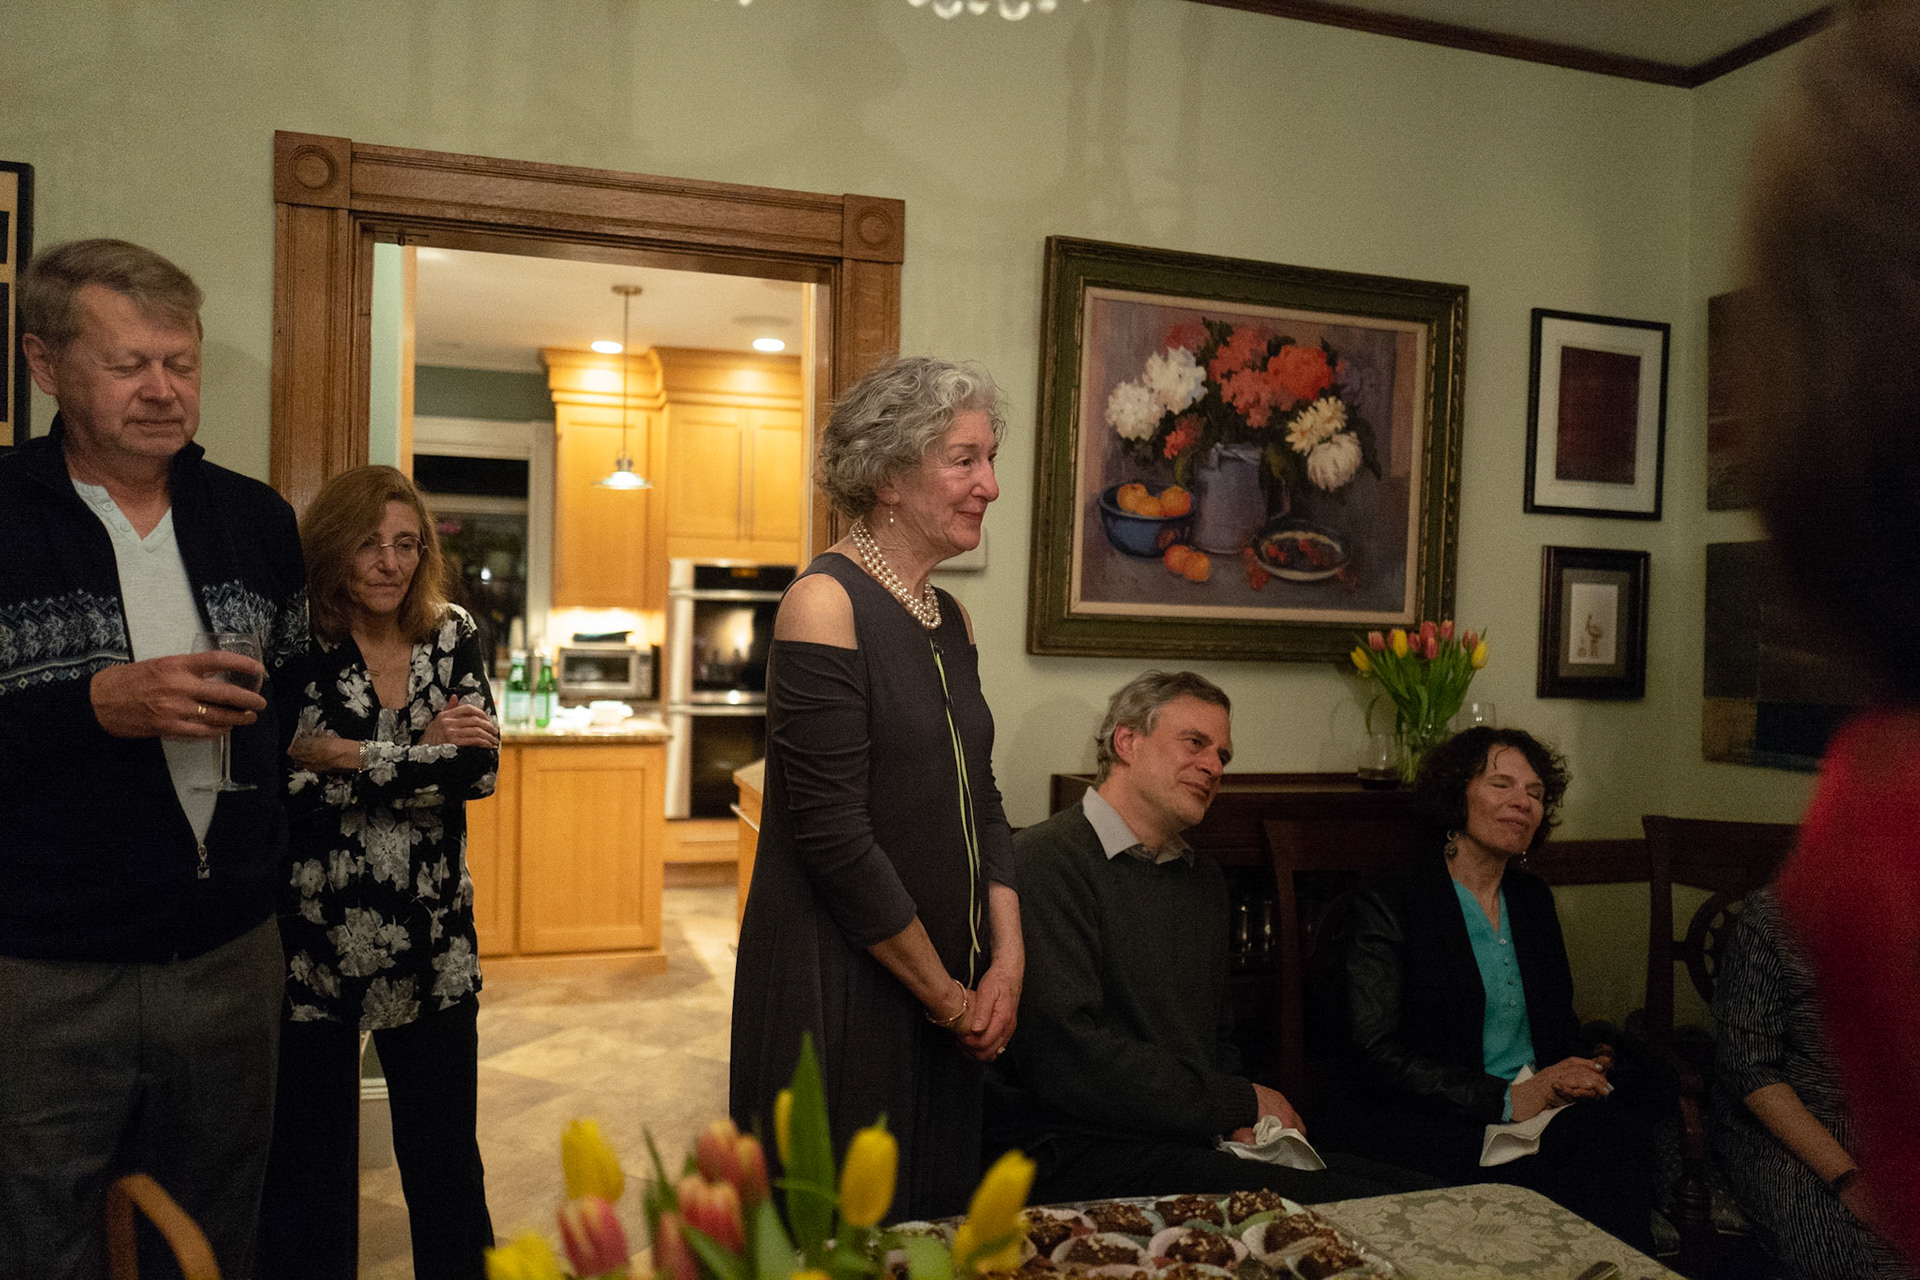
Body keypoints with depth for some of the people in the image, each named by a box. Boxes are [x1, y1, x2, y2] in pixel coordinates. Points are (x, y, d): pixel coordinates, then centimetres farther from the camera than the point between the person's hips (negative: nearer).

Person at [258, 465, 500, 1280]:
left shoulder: (452, 636, 3)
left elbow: (480, 766, -10)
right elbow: (287, 789, -16)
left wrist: (347, 756, -15)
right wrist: (421, 756, -14)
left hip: (432, 946, 3)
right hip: (312, 943, -2)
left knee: (447, 1164, 12)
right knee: (309, 1167, 11)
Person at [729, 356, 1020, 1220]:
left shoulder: (950, 618, 8)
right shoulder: (825, 604, -16)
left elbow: (980, 804, 11)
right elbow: (832, 832, -20)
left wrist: (1005, 962, -2)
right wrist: (945, 994, -12)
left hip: (948, 997, 8)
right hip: (837, 985, -7)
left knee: (936, 1210, 20)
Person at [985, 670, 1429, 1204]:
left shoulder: (1203, 877, 19)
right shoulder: (1045, 860, -11)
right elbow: (1066, 1058, -19)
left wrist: (1243, 1123, 3)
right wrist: (1244, 1103, -7)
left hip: (1194, 1144, 8)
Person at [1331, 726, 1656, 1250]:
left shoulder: (1534, 899, 18)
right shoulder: (1389, 907, -4)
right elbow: (1375, 1051, -12)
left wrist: (1582, 1067, -3)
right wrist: (1507, 1099, -18)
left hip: (1536, 1103, 6)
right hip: (1426, 1119, -6)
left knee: (1626, 1134, -26)